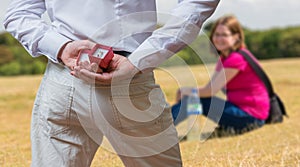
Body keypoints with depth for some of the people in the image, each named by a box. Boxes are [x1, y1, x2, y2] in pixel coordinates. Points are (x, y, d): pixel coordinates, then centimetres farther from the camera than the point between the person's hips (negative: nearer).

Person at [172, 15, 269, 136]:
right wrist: (185, 91, -9)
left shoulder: (237, 59, -17)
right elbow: (209, 87, 8)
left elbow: (211, 90, -19)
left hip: (251, 116, -10)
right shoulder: (224, 58, 15)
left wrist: (186, 91, -4)